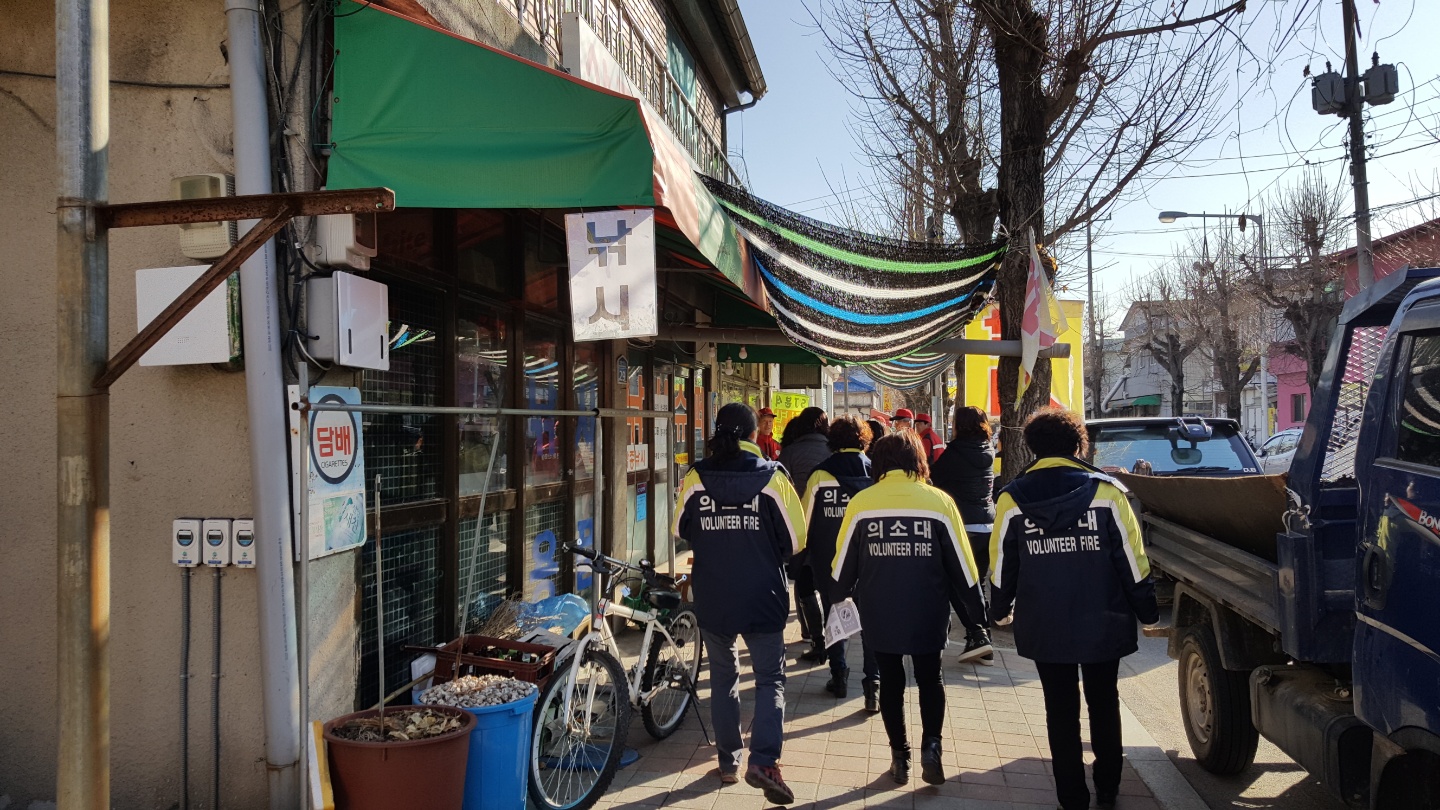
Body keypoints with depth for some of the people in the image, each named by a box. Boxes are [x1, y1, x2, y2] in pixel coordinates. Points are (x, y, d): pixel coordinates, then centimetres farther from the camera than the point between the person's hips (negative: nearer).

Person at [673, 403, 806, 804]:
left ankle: (729, 762, 24)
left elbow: (680, 531, 9)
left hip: (711, 598, 2)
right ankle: (763, 761, -7)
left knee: (723, 678, 17)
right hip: (763, 598, -2)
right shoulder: (772, 477, -10)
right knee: (770, 679, 8)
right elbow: (795, 540, -5)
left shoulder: (695, 478, -5)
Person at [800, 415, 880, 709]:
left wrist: (804, 553, 12)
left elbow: (805, 520, -3)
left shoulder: (820, 474, -9)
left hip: (828, 560, 0)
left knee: (834, 615, 16)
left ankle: (839, 677, 22)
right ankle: (873, 682, -1)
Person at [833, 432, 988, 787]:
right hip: (927, 613, 0)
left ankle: (899, 755, 19)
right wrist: (976, 605, 10)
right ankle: (930, 746, 2)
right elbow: (960, 563, -2)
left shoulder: (861, 502, -7)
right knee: (930, 678, 18)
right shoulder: (939, 501, -8)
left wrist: (839, 598, 18)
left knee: (890, 680, 16)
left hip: (879, 613, 0)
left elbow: (843, 563, 1)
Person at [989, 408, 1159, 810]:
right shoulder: (1106, 491, -9)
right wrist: (1146, 610, 6)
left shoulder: (1012, 499, -6)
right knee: (1104, 704, 19)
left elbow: (1002, 566, 3)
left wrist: (1000, 610, 19)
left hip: (1044, 627, 0)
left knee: (1061, 711, 11)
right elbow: (1132, 559, -6)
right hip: (1102, 623, 0)